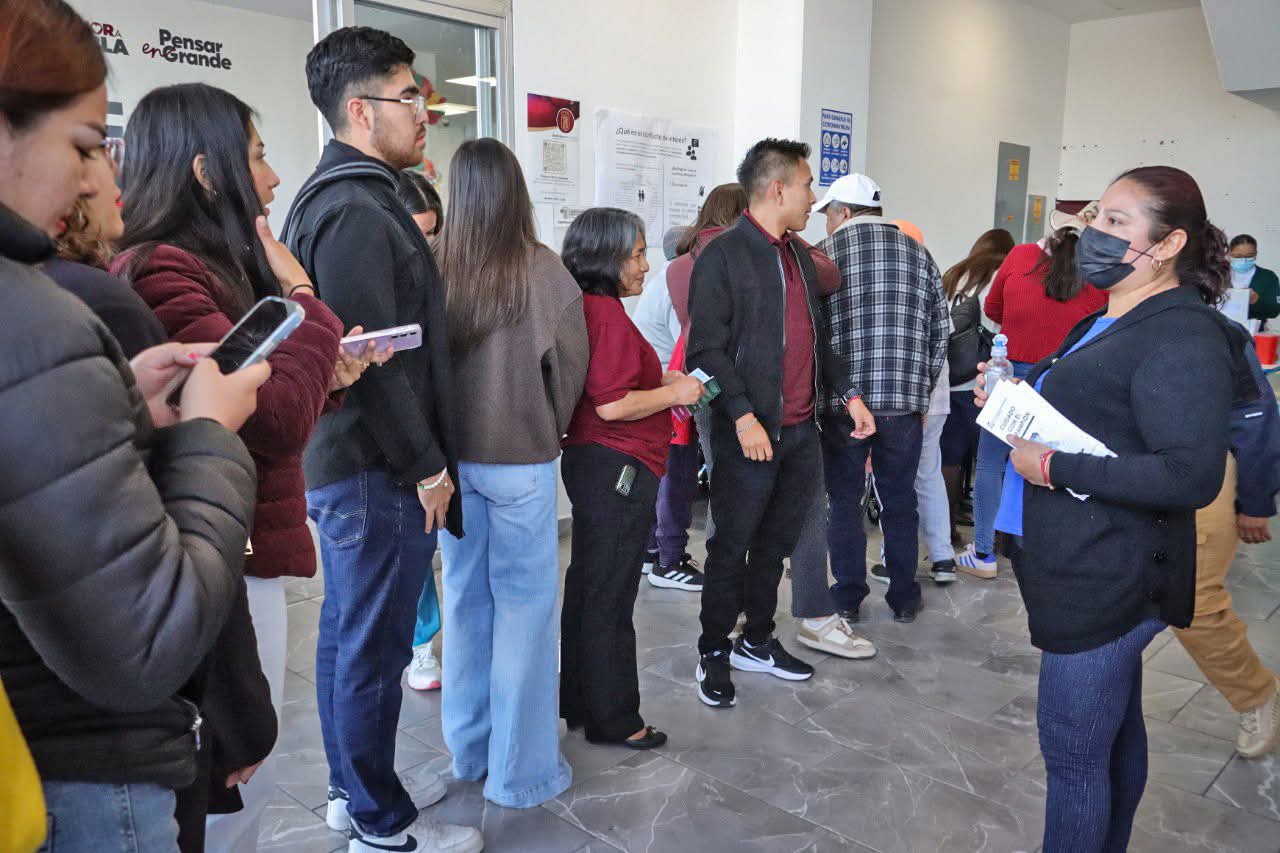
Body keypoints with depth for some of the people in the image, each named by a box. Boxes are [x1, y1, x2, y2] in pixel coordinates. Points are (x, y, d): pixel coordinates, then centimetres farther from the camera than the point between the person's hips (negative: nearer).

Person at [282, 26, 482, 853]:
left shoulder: (336, 198, 14)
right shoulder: (358, 210, -18)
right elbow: (373, 360, -23)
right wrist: (426, 467, -15)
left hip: (341, 461, 10)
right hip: (378, 472, -10)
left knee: (347, 632, 19)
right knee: (374, 648, 2)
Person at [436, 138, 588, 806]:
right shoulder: (542, 270, -13)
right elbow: (570, 365, -4)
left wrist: (442, 437, 14)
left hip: (450, 455, 3)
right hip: (521, 458, -3)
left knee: (464, 598, 16)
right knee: (523, 604, 7)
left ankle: (468, 749, 32)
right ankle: (521, 769, 17)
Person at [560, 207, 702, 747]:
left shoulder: (585, 309, 12)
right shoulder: (608, 314, -18)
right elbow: (613, 404, -24)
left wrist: (663, 386, 13)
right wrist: (674, 393, -10)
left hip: (590, 462, 10)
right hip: (618, 469, -10)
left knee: (587, 588, 18)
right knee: (610, 599, 1)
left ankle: (581, 703, 32)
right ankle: (614, 720, 14)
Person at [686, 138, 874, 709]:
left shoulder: (800, 256, 17)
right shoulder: (722, 255, -8)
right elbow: (707, 346, -14)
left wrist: (849, 394, 11)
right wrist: (743, 416, -22)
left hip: (801, 431, 7)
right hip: (749, 434, -7)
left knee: (775, 544, 16)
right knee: (731, 548, 4)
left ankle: (757, 642, 31)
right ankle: (714, 653, 20)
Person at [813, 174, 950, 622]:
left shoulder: (823, 254, -1)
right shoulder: (918, 253, 10)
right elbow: (940, 331, 9)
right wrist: (922, 388, 17)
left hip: (841, 400, -3)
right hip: (906, 400, 3)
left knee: (844, 500, 8)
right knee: (900, 500, 13)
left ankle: (848, 597, 15)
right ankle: (904, 597, 22)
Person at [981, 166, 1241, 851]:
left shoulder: (1181, 337, -18)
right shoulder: (1110, 320, 13)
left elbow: (1192, 475, -26)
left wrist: (1055, 467, -23)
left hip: (1106, 581, -10)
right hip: (1092, 571, 10)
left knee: (1072, 751, 1)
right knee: (1114, 732, 23)